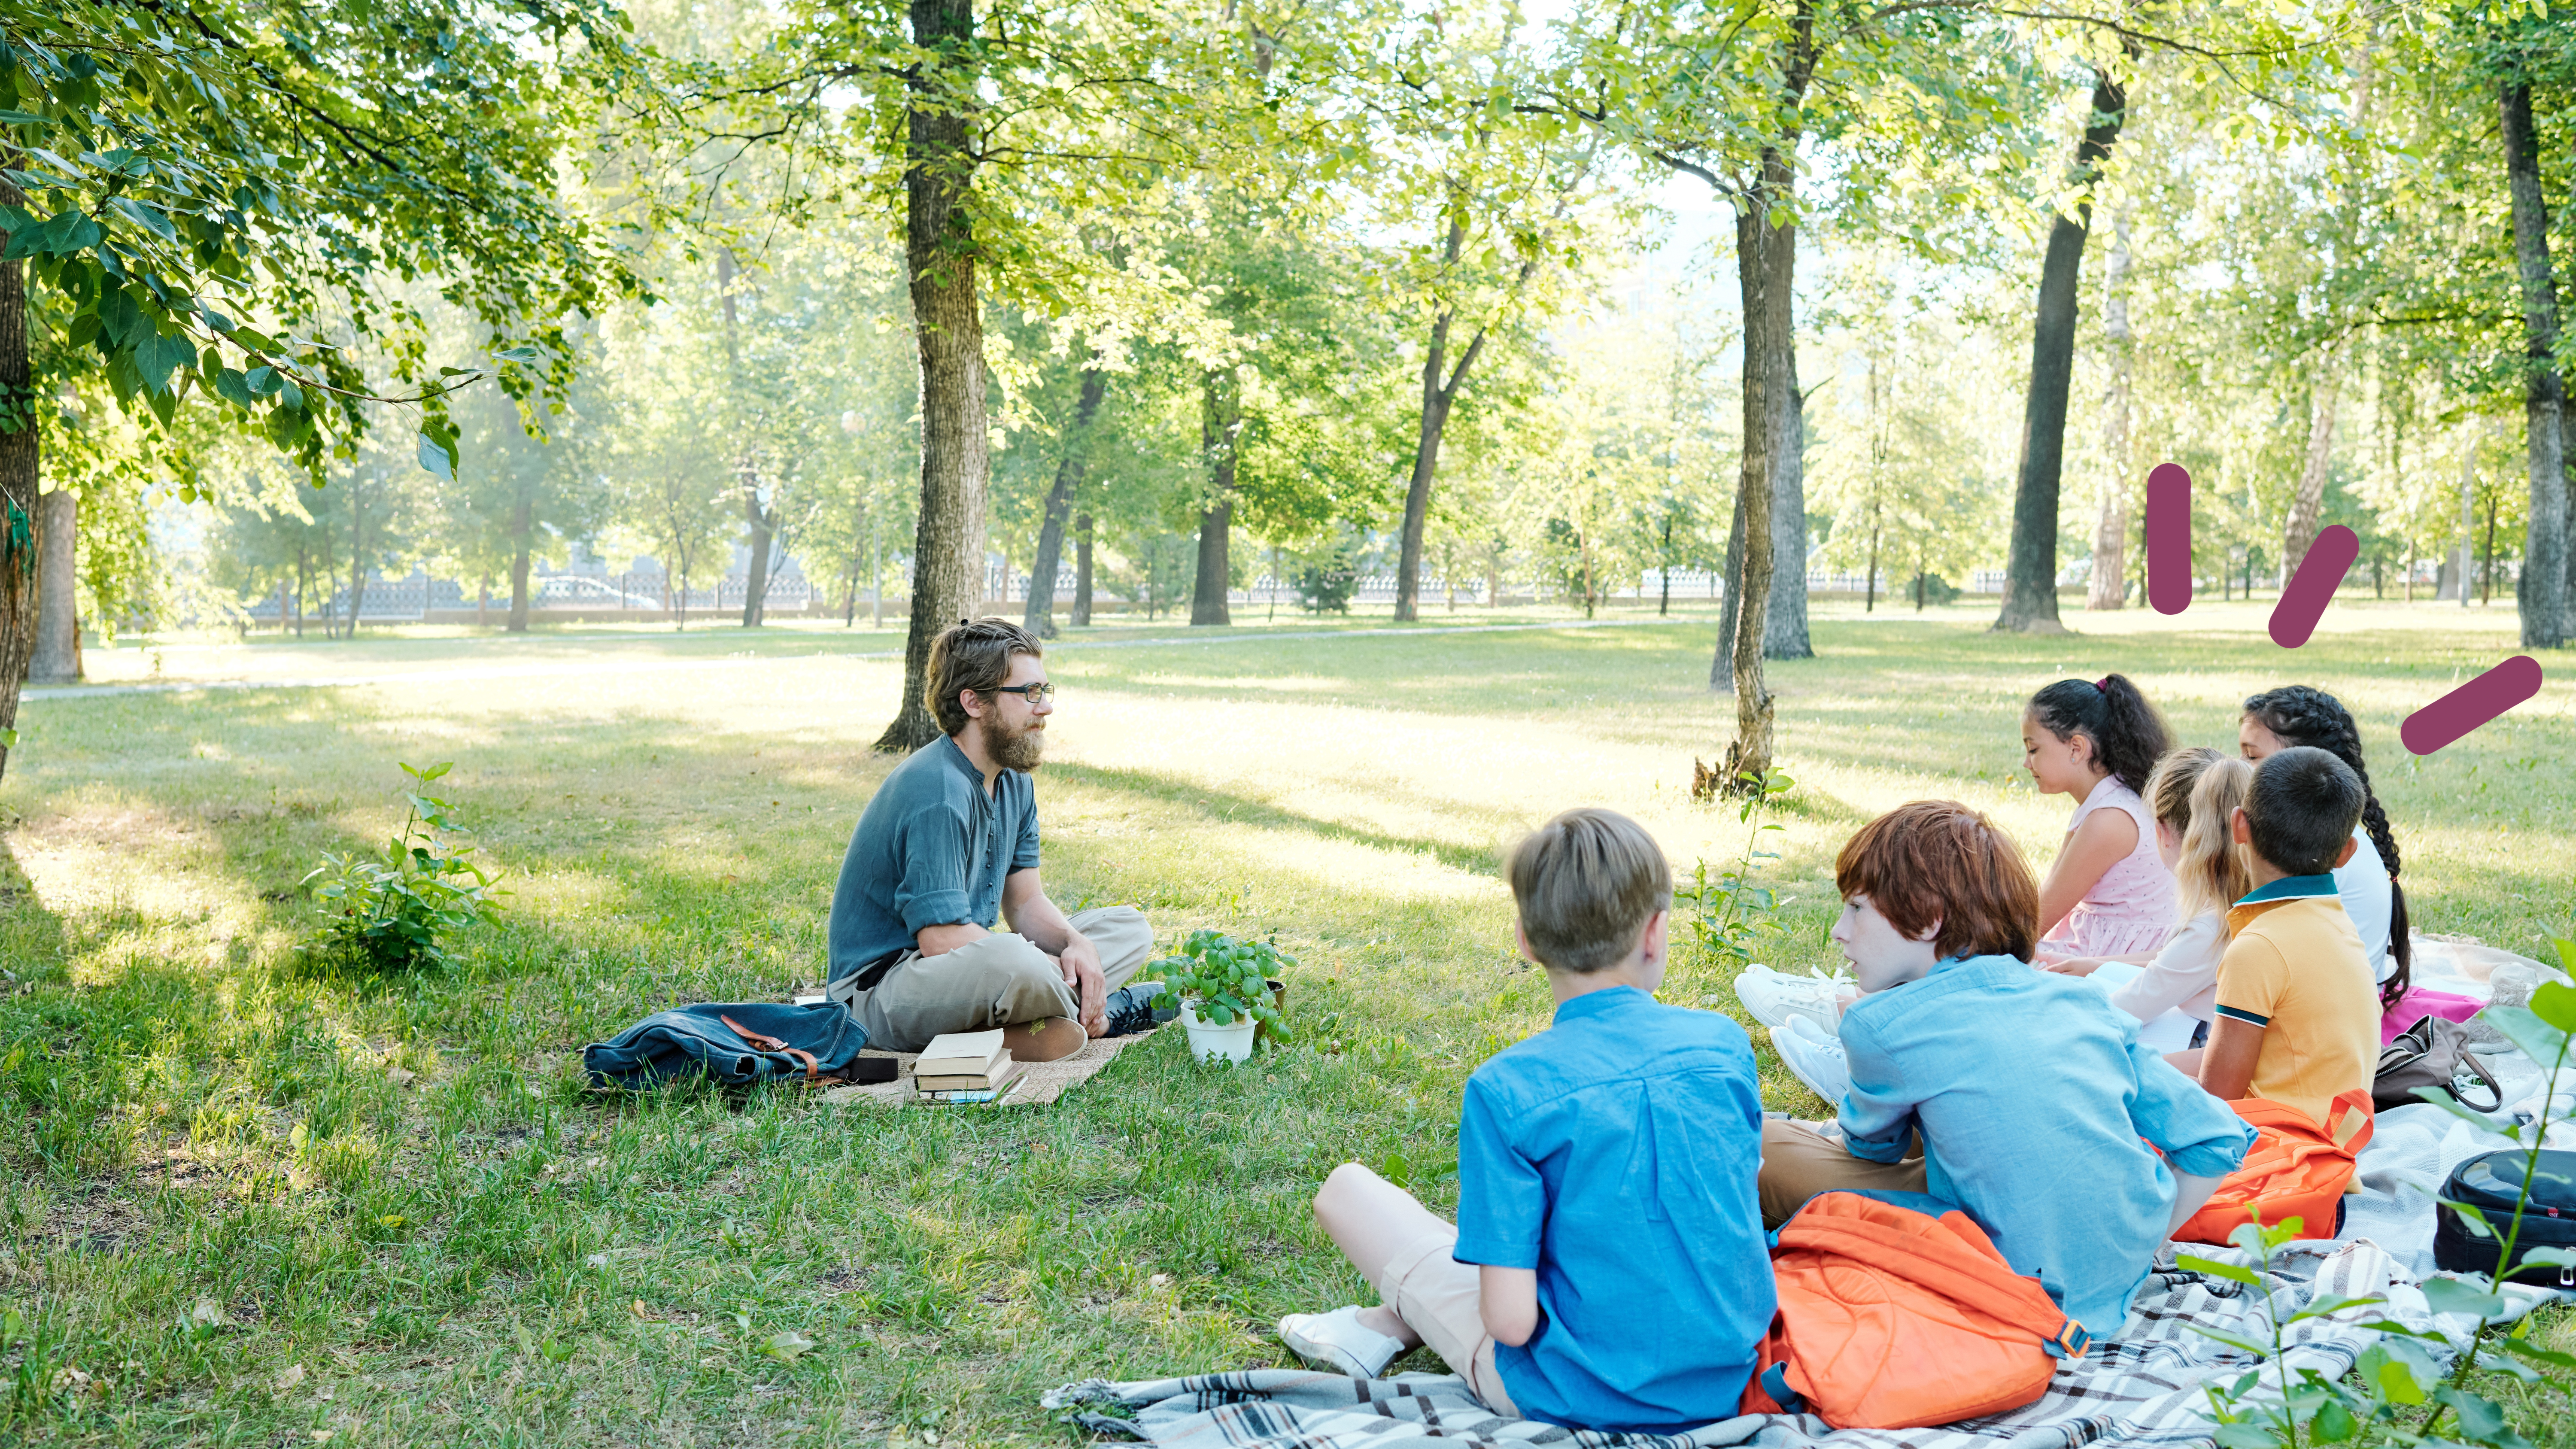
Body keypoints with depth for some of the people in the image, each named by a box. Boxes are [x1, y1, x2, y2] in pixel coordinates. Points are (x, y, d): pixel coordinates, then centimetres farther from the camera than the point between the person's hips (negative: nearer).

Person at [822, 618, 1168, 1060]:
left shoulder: (1014, 781, 8)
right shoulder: (939, 792, -23)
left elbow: (1026, 901, 9)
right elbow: (941, 938, -27)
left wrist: (1076, 945, -12)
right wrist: (1053, 970, -19)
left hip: (969, 966, 10)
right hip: (879, 987, -10)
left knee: (1129, 927, 8)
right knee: (1011, 961, -42)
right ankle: (1095, 1014, -13)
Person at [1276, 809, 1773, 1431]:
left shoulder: (1507, 1089, -20)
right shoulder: (1726, 1043, -7)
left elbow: (1511, 1320, -23)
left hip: (1578, 1398, -4)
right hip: (1728, 1382, 5)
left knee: (1347, 1189, 7)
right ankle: (1389, 1323, 23)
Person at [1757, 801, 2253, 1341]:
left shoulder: (1882, 1024, -8)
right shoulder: (2085, 1000, 5)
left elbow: (1872, 1146, 14)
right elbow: (2218, 1140, 5)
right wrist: (2130, 1252, 13)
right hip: (2124, 1281, 7)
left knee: (1769, 1148, -1)